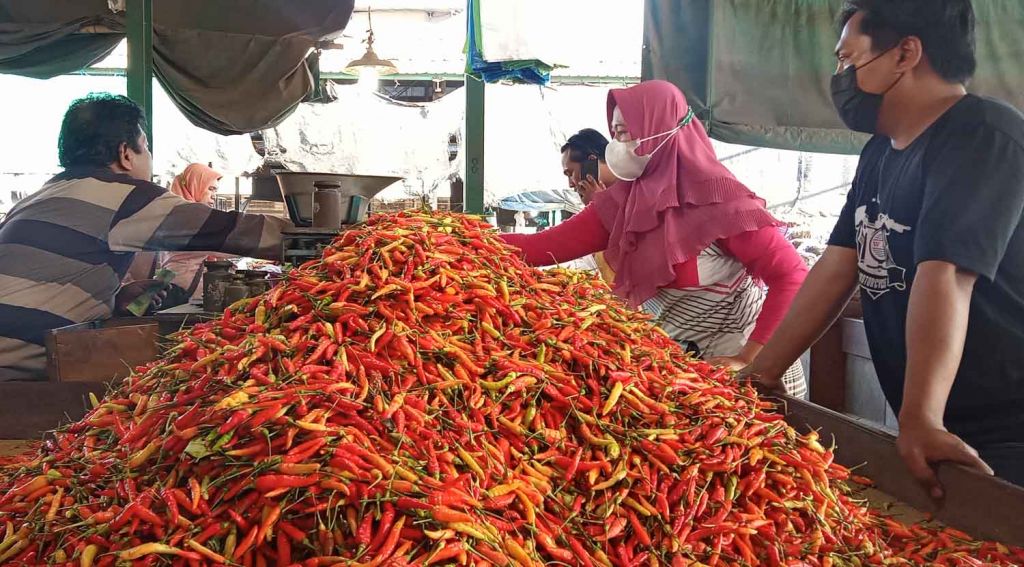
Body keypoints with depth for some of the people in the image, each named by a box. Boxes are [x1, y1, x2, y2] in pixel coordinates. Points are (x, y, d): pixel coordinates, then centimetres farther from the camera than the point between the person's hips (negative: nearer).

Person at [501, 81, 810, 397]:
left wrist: (748, 361, -25)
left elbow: (792, 276, -23)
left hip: (726, 366, -5)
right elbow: (545, 247, -5)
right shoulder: (622, 201, -4)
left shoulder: (717, 200, -22)